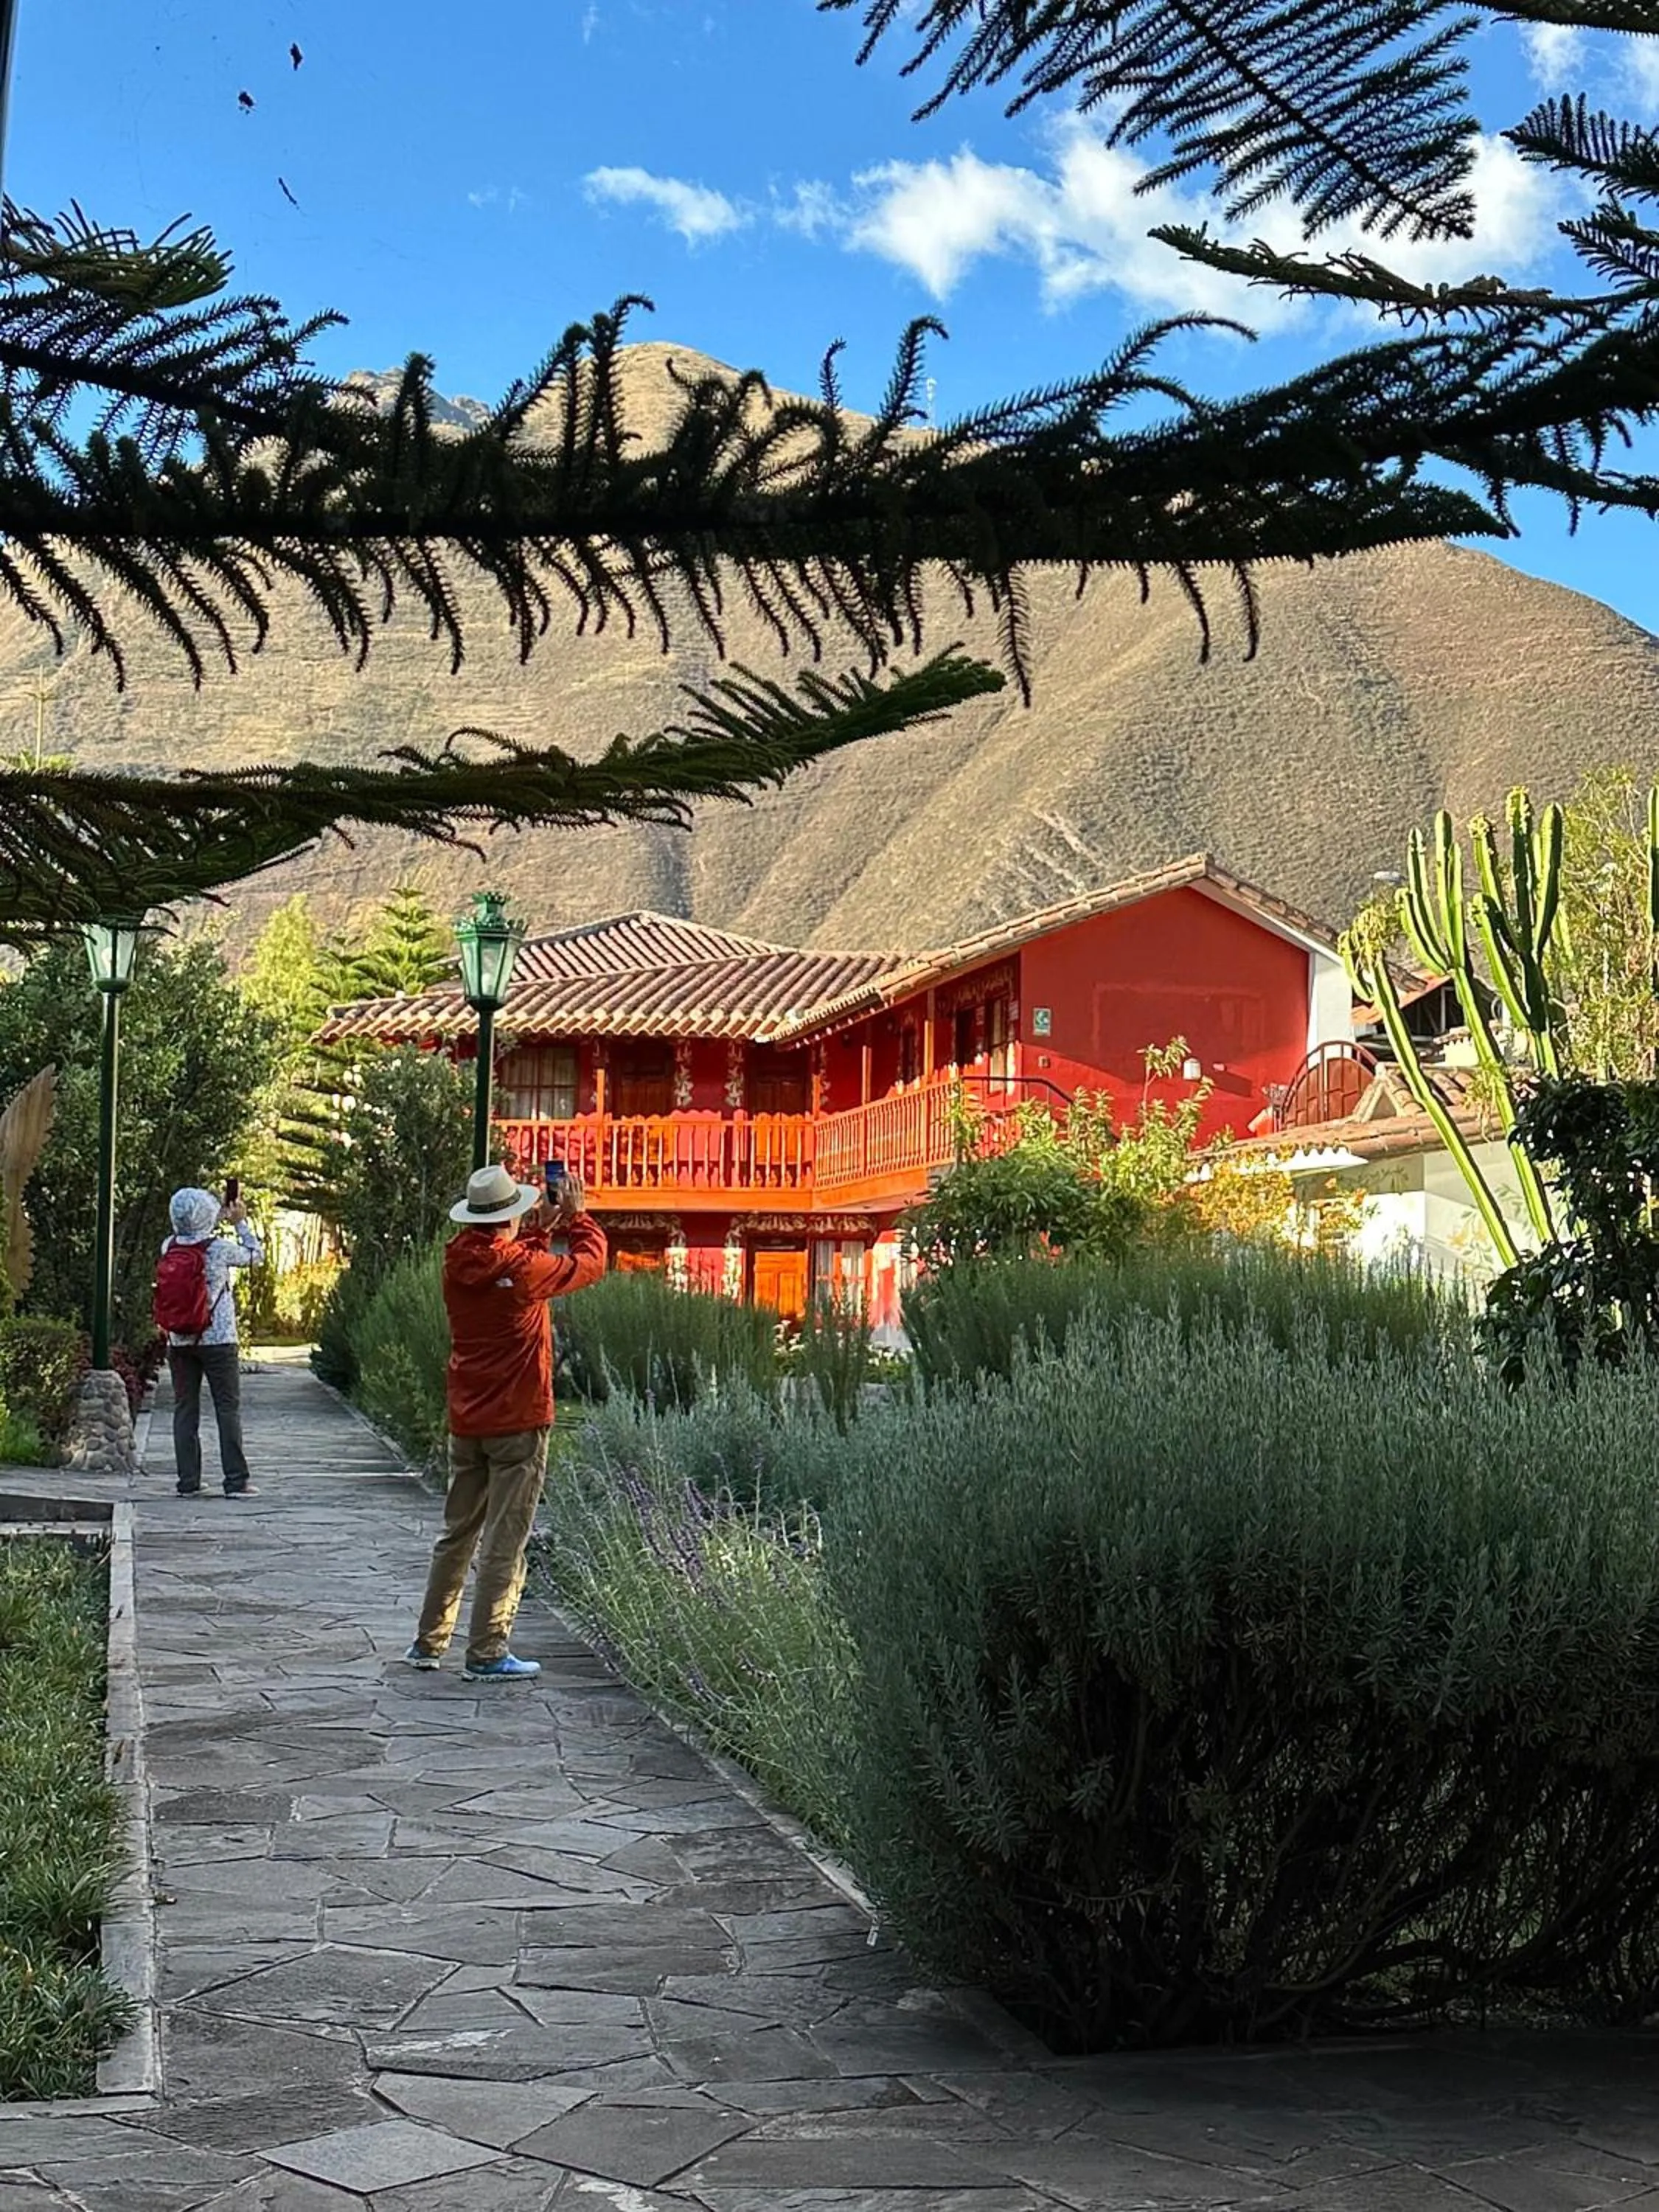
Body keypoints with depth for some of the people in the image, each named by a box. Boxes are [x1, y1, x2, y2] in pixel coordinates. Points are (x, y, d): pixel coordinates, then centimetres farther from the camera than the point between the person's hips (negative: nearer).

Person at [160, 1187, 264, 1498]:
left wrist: (219, 1222, 24)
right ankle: (236, 1481, 1)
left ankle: (188, 1482, 7)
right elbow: (257, 1256, 5)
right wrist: (241, 1223, 15)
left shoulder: (168, 1248, 0)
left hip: (179, 1341, 4)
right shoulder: (220, 1248, -12)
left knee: (184, 1409, 8)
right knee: (228, 1408, 2)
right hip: (218, 1341, -4)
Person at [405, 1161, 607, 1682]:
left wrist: (541, 1227, 14)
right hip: (518, 1423, -6)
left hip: (466, 1422, 6)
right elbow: (589, 1263, -3)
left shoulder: (457, 1261, 0)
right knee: (505, 1542, 0)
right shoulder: (523, 1268, -18)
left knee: (457, 1535, 17)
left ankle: (429, 1641, 23)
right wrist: (577, 1214, 10)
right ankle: (487, 1654, 2)